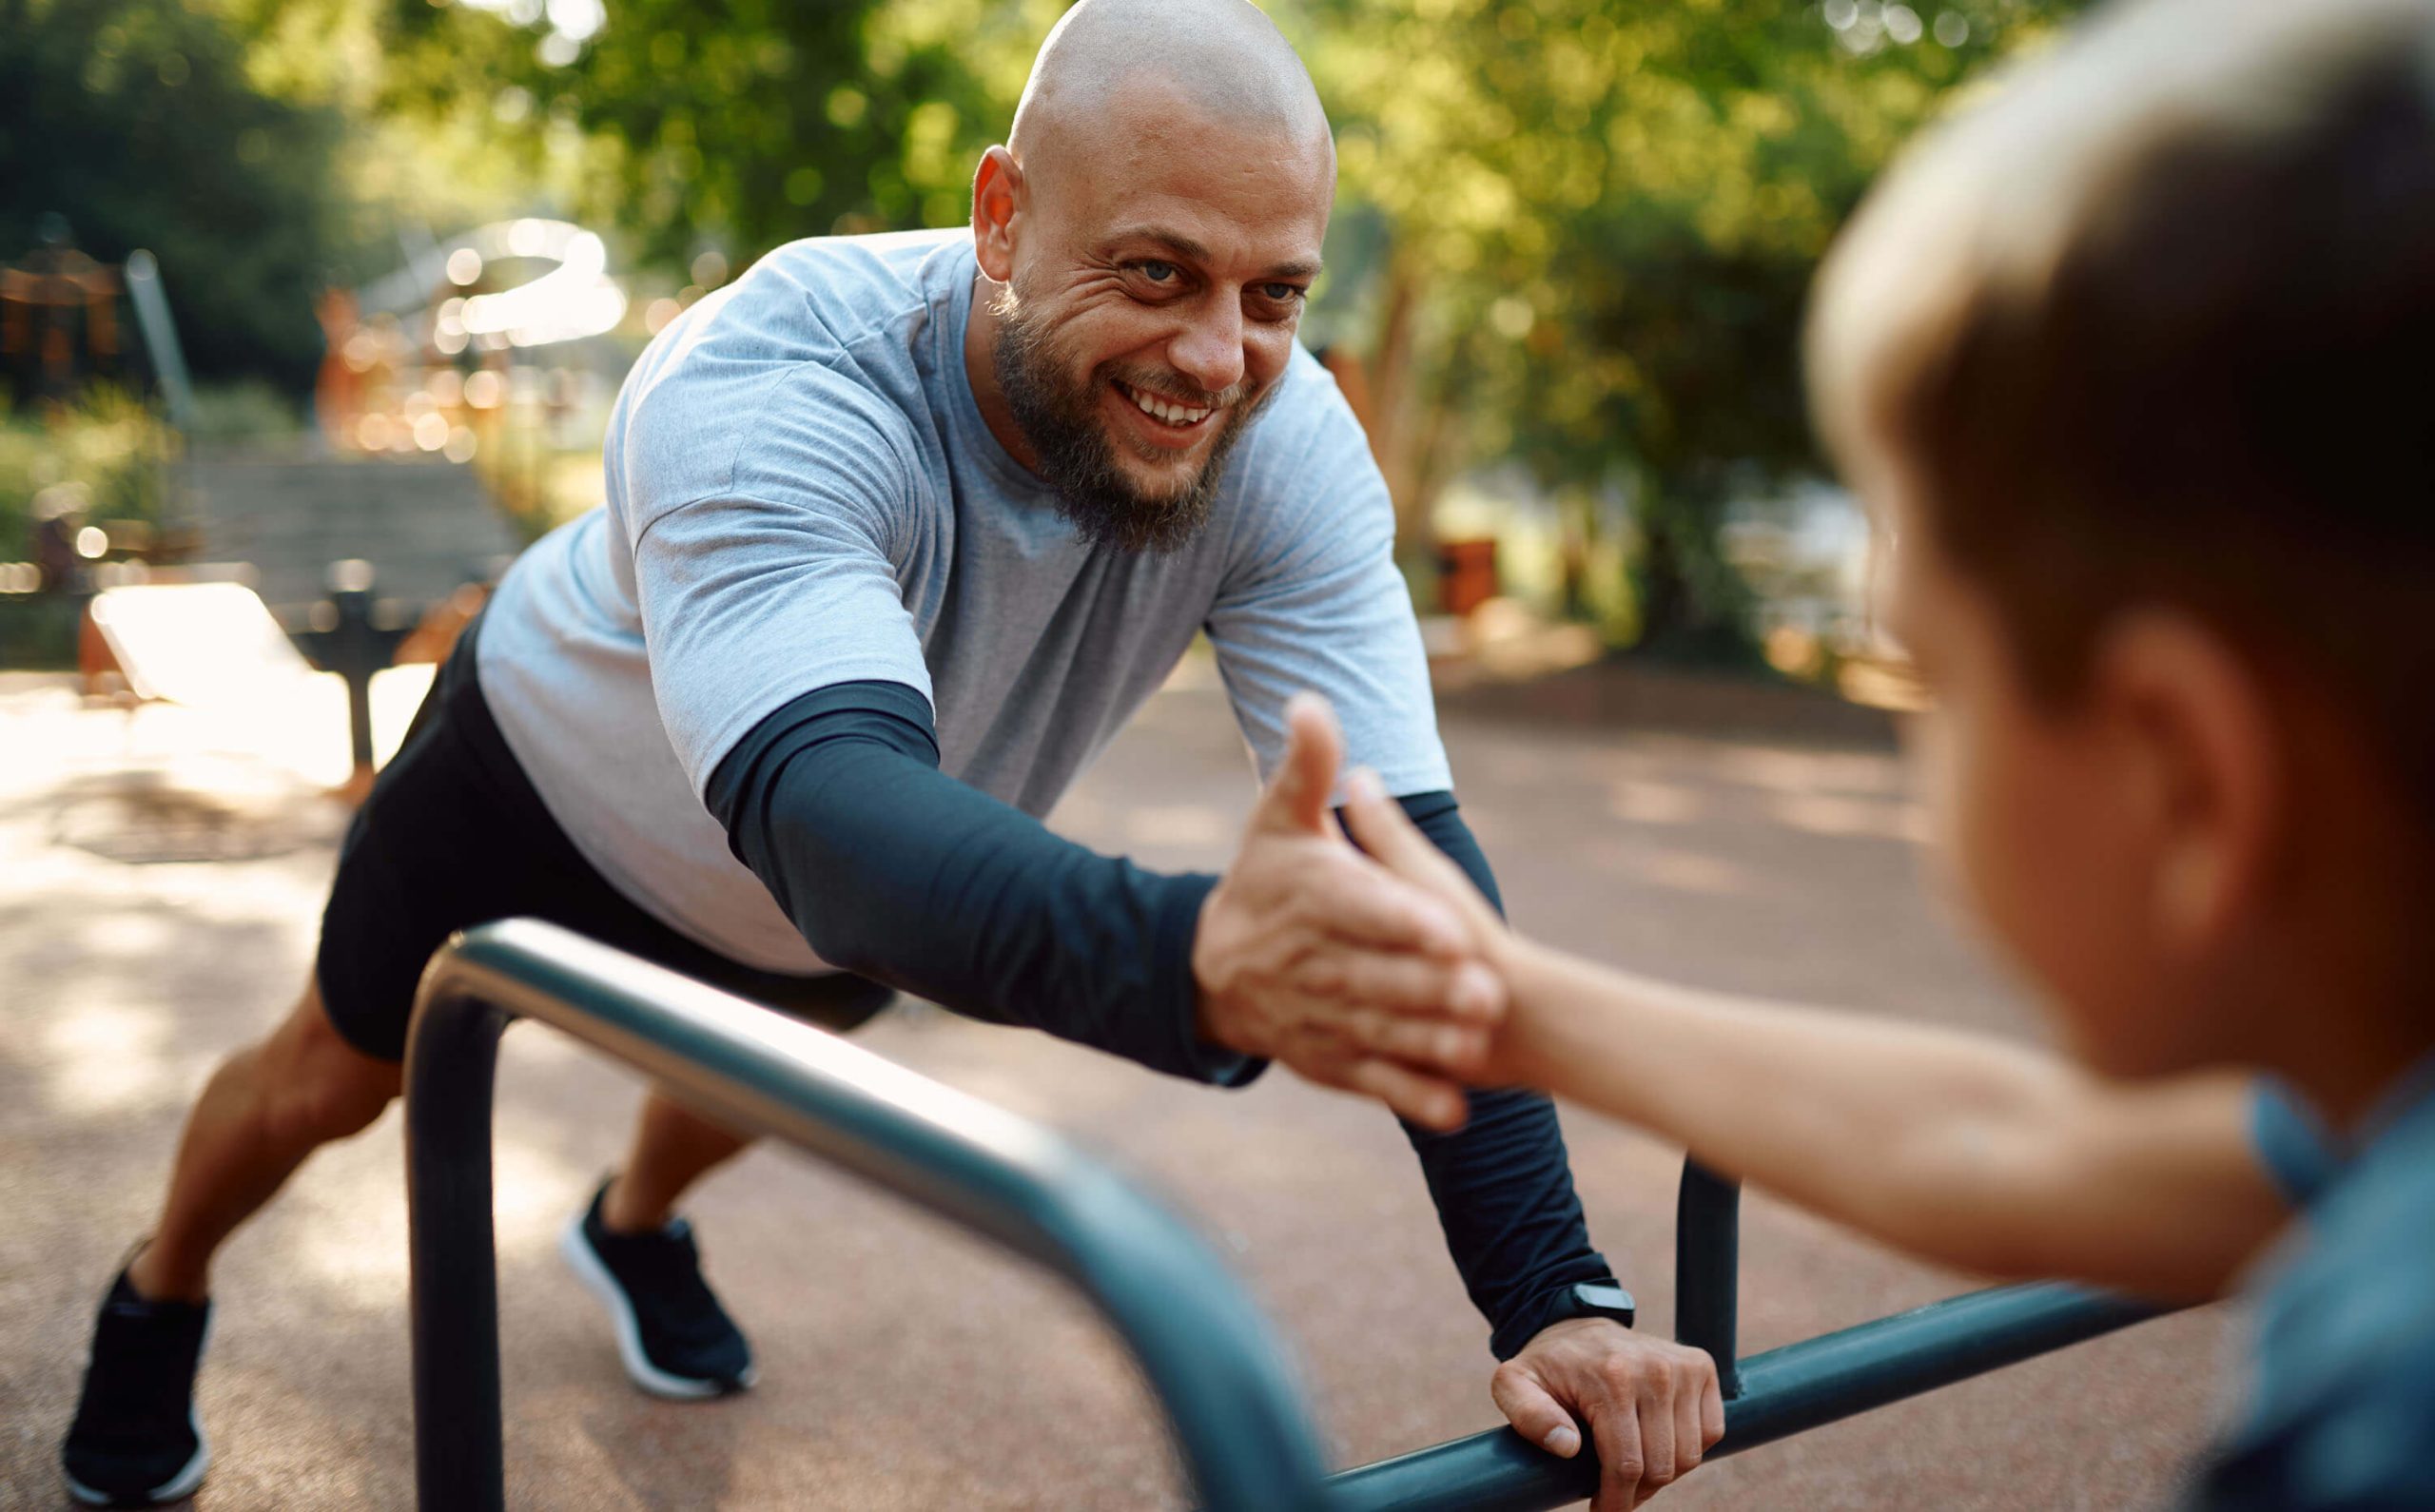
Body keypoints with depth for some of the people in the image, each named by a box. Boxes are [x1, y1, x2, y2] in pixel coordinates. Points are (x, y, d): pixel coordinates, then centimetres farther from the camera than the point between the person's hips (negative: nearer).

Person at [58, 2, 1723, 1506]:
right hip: (568, 775, -3)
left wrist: (1556, 1295, -46)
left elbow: (1408, 844, -38)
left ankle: (635, 1228, 66)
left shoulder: (1285, 452, -33)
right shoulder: (763, 395, -45)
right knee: (338, 1076, 18)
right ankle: (159, 1303, 52)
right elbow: (827, 805, -61)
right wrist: (1199, 956, -81)